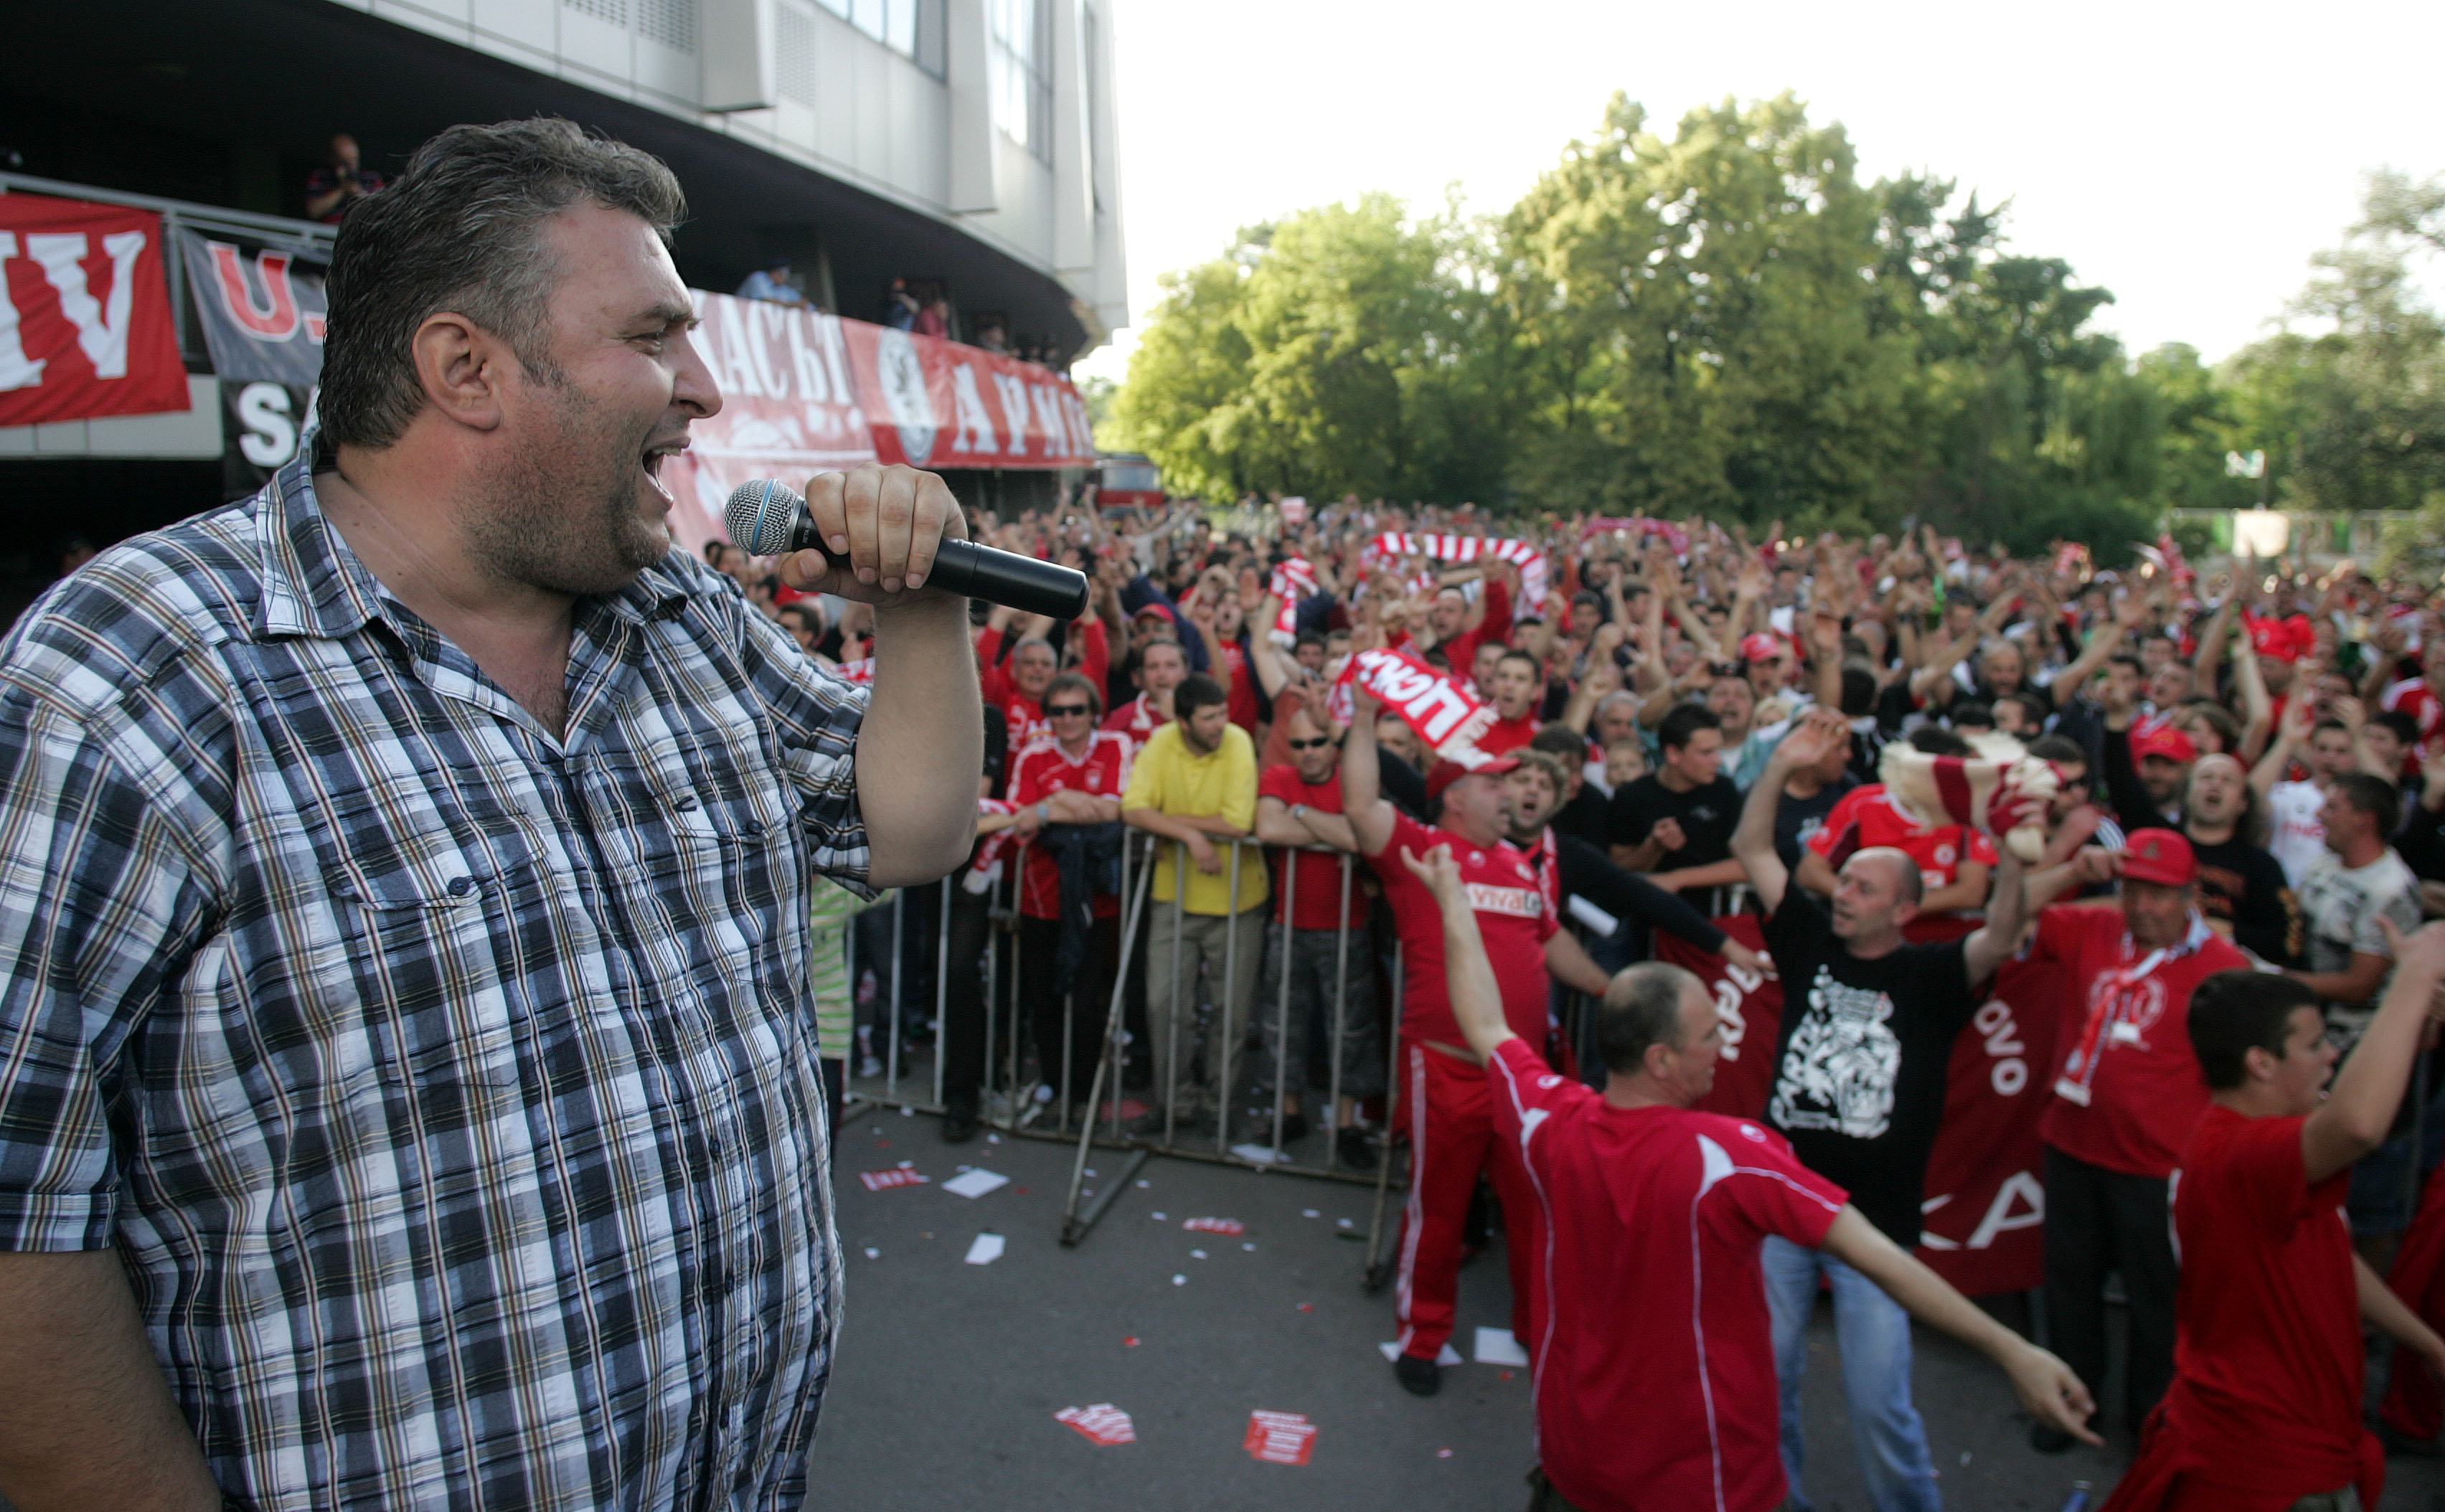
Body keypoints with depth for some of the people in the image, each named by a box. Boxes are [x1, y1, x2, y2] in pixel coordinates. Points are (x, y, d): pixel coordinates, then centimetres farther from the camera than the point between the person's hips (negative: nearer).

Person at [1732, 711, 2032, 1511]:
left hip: (1875, 1223, -3)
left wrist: (2011, 849, -34)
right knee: (1763, 1380, 11)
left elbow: (2001, 938, -20)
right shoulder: (1810, 941, 5)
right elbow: (1751, 849, 3)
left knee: (1877, 1404, 0)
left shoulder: (1930, 975, -2)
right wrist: (1783, 764, -6)